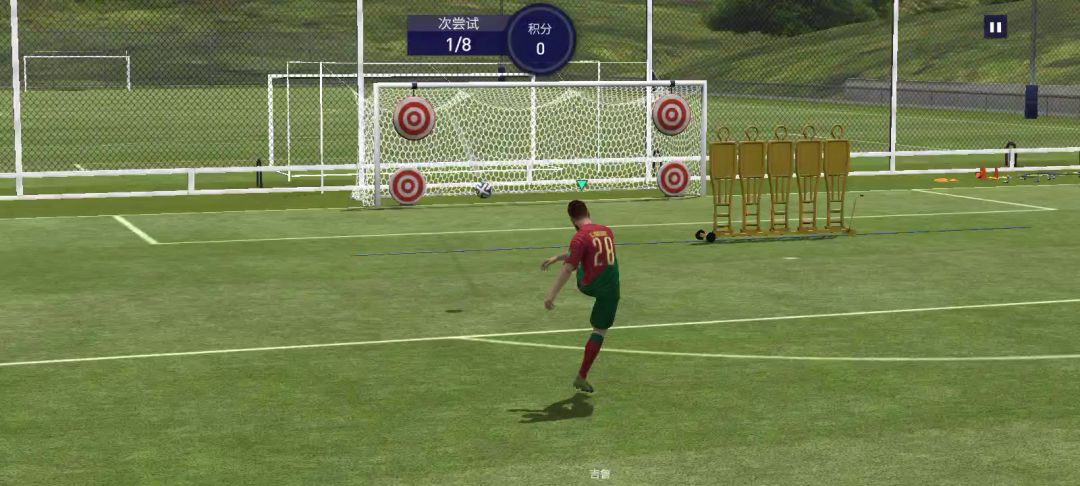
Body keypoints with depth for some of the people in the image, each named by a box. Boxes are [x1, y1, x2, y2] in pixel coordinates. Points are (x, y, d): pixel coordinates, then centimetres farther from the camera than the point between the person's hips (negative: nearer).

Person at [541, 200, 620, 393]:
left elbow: (568, 269, -21)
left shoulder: (580, 237, -15)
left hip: (589, 286, -2)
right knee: (600, 332, 6)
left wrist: (551, 295, -19)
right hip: (610, 290, 2)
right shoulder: (607, 231, 5)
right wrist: (557, 257, 27)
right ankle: (582, 377, 5)